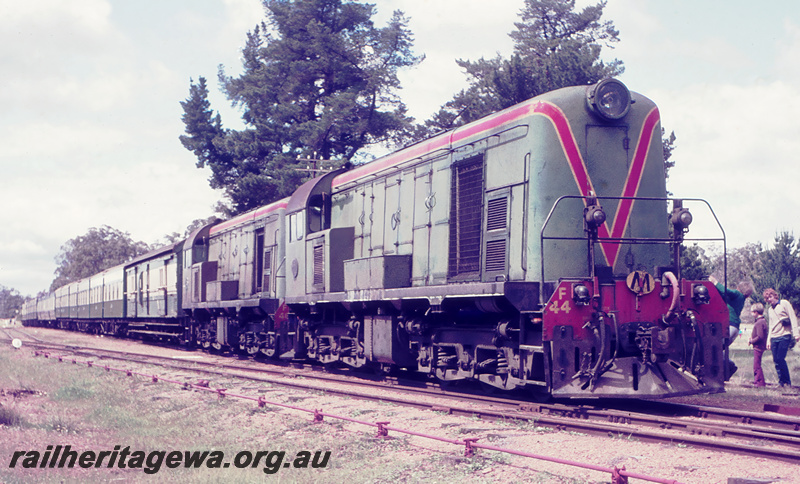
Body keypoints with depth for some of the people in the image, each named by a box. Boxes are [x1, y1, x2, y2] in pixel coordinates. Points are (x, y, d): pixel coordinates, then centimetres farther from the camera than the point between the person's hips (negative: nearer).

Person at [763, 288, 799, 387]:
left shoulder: (784, 303, 1)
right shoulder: (770, 309, 20)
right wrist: (769, 340, 18)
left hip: (784, 336, -6)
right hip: (774, 338, 6)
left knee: (780, 358, -16)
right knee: (776, 360, -1)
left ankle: (787, 382, -5)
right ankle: (781, 381, 6)